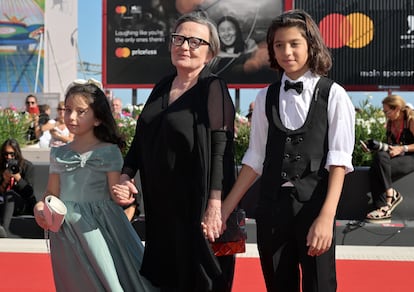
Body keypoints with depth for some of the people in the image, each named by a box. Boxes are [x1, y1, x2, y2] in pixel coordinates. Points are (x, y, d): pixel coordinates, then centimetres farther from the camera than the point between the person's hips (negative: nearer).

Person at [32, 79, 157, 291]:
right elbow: (52, 193, 10)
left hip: (100, 229, -3)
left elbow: (115, 195, -4)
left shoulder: (109, 152, -3)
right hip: (66, 230, 3)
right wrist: (41, 207, -10)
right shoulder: (59, 154, 9)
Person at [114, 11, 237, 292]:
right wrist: (126, 174, 2)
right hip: (160, 204, 7)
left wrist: (215, 202, -24)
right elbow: (142, 137, 16)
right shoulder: (162, 87, 10)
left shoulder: (213, 88, -10)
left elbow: (221, 147, -17)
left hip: (196, 203, -6)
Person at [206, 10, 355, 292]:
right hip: (271, 206, 3)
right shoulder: (265, 97, 7)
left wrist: (326, 217, -18)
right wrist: (225, 209, 5)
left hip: (314, 205, -3)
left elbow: (339, 160, -8)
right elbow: (255, 158, 8)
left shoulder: (333, 95, -3)